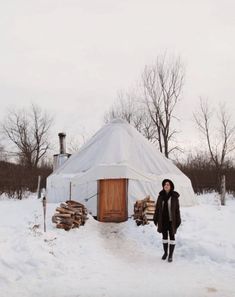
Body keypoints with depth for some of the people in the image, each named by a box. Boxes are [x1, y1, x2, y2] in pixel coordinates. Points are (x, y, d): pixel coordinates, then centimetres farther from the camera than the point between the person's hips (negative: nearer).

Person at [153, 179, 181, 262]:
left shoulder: (174, 197, -9)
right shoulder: (161, 196, -1)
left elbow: (177, 209, -8)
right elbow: (157, 208, 4)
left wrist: (177, 222, -10)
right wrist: (156, 220, 2)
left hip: (171, 220, -3)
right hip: (163, 220, 3)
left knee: (172, 237, 6)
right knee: (164, 236, 14)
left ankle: (171, 255, 16)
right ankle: (165, 252, 30)